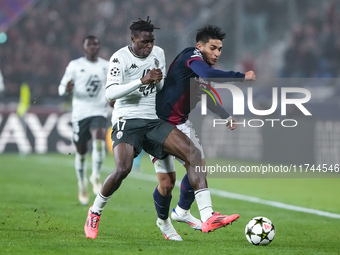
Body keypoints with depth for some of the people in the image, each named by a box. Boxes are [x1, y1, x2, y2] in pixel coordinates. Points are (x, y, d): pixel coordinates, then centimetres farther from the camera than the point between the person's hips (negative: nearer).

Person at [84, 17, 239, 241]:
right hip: (127, 121, -6)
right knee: (123, 168, -29)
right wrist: (142, 81, -24)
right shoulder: (120, 58, -7)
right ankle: (95, 213, -1)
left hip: (153, 121, 6)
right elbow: (110, 93, -20)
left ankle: (208, 217, -22)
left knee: (193, 153, -15)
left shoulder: (158, 53, 12)